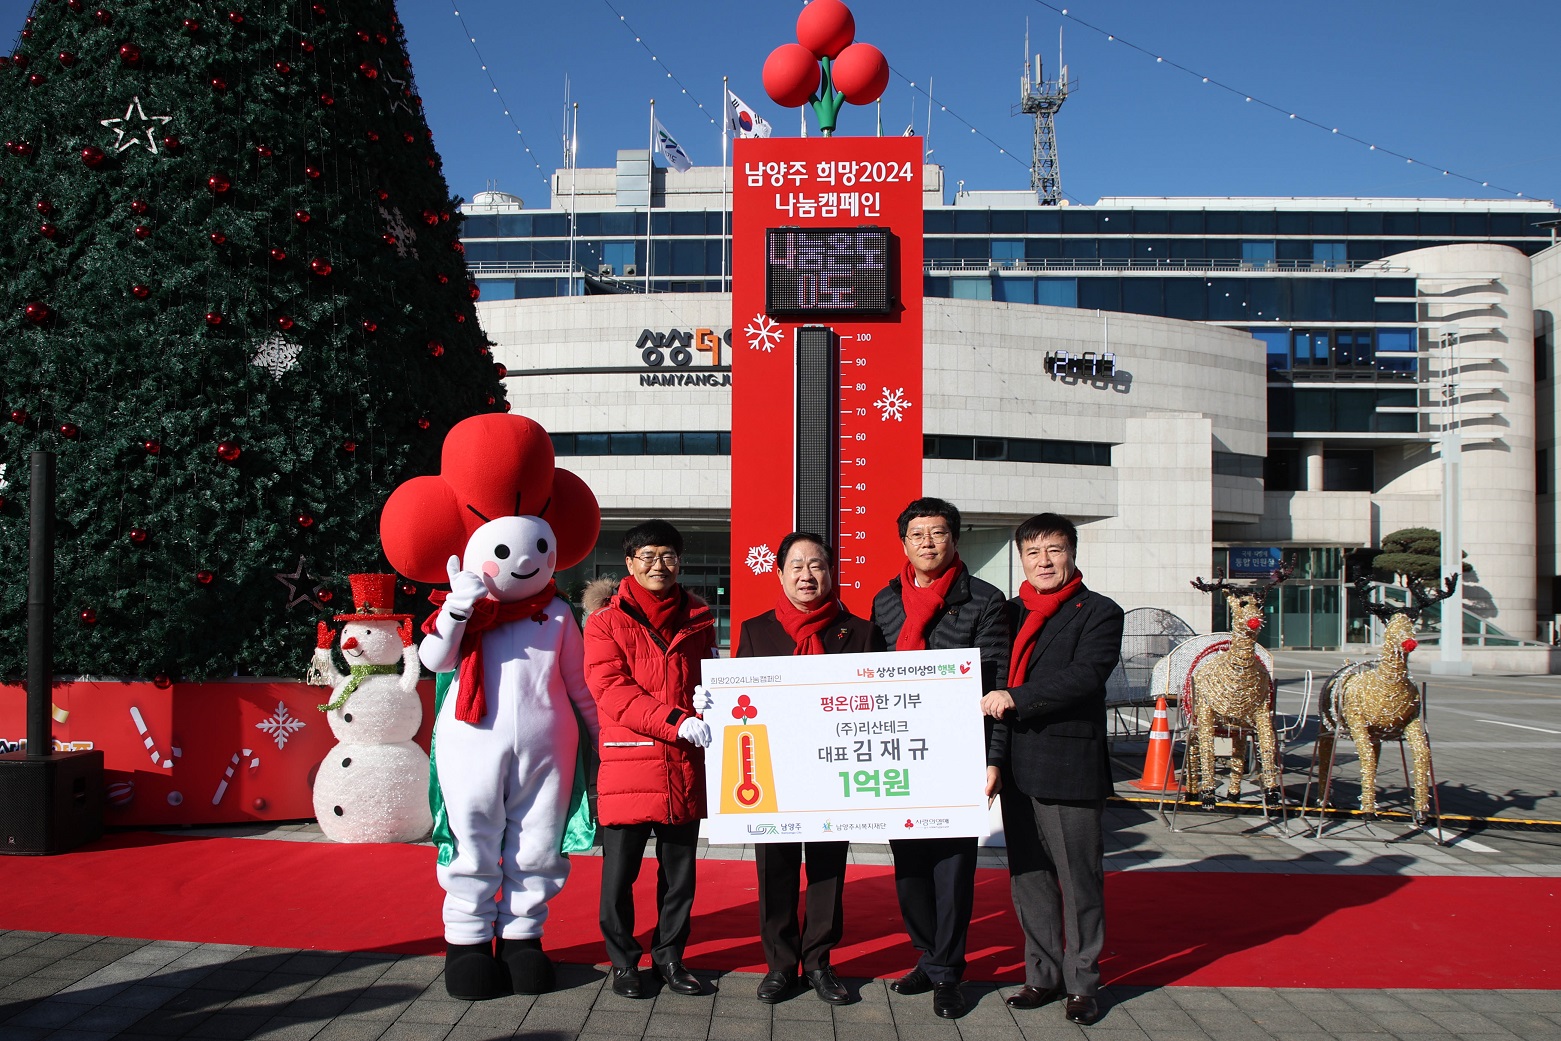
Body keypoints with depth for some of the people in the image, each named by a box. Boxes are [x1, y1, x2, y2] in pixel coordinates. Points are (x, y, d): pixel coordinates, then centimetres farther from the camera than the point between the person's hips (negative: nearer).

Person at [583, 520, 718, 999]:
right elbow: (611, 690, -11)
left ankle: (670, 955, 27)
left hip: (685, 766, 3)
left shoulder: (698, 619, 12)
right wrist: (675, 721, -21)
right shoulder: (607, 622, 0)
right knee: (620, 870, 3)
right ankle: (623, 960, 21)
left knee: (680, 870, 11)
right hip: (628, 764, -3)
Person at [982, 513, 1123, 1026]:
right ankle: (1043, 975, 25)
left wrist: (1015, 698, -20)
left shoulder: (1099, 613, -3)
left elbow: (1084, 677, -18)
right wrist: (995, 758, 4)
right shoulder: (1012, 613, 13)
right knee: (1028, 878, 12)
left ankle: (1083, 982, 16)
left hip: (1070, 769, -5)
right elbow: (997, 686, 12)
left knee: (1080, 880, 3)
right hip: (1018, 769, 5)